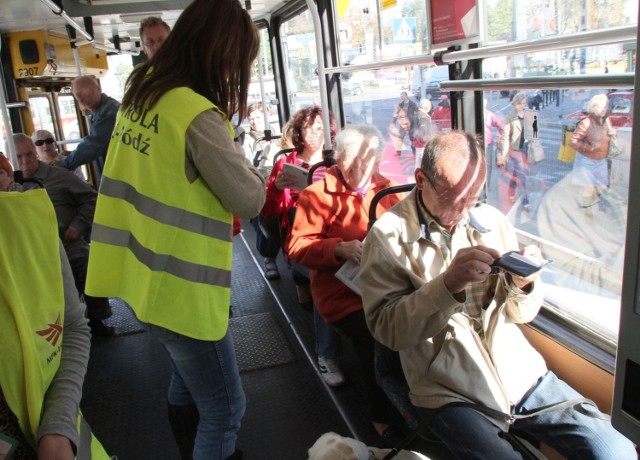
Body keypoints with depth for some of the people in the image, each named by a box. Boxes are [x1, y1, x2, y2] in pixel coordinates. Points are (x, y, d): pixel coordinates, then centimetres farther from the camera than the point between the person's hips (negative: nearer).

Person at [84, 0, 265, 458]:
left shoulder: (142, 89, 3)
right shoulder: (199, 116, -23)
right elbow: (250, 201, -15)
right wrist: (235, 152, 0)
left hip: (146, 270, 9)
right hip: (177, 285, -9)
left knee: (188, 377, 28)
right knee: (224, 409, 6)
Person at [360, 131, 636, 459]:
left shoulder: (491, 221, 6)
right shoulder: (388, 235, -7)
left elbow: (520, 314, 11)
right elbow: (386, 328, -15)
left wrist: (522, 283, -12)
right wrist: (448, 283, -28)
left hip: (522, 375, 4)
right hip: (451, 396, -4)